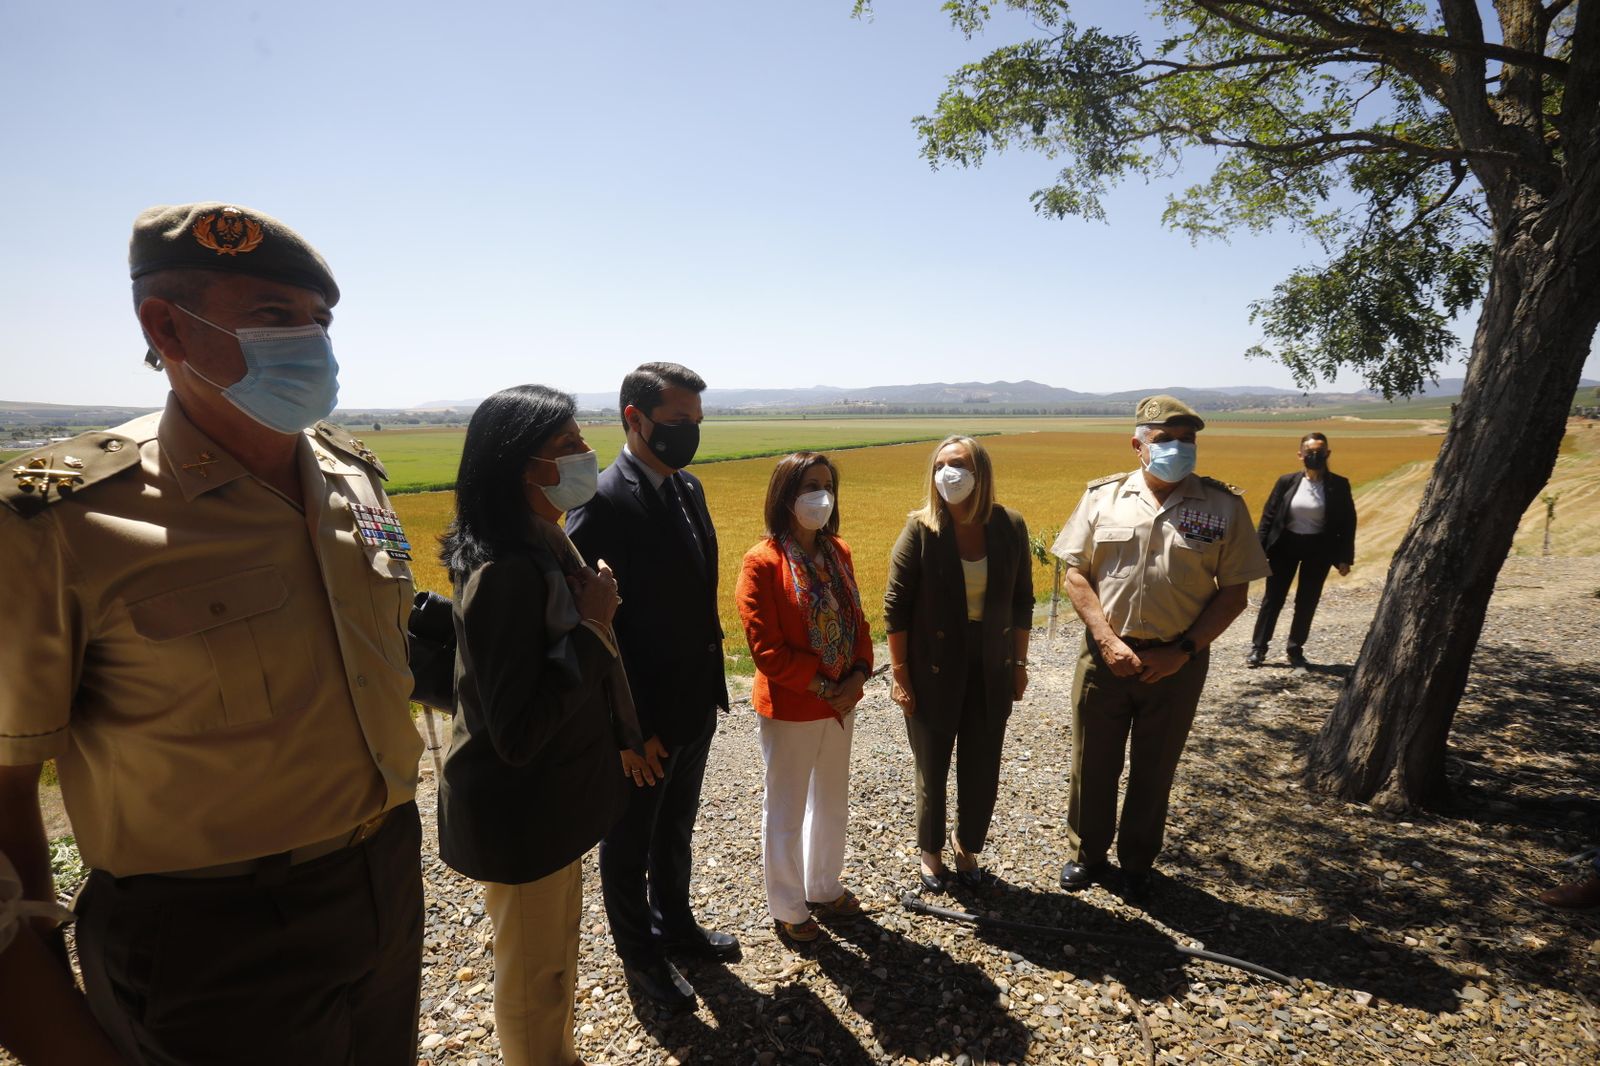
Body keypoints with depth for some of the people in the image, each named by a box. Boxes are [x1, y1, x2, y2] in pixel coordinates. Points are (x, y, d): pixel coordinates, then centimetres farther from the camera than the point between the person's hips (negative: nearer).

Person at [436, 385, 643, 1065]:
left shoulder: (549, 546, 0)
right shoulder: (505, 573, -30)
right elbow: (518, 734, -31)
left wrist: (619, 736, 18)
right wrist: (593, 624, -29)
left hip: (552, 798, 9)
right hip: (520, 812, -9)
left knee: (554, 957, 29)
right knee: (534, 974, 17)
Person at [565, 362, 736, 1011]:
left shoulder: (689, 489, 3)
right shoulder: (602, 504, -23)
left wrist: (711, 688, 10)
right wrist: (630, 730, -19)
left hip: (696, 708, 7)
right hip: (642, 722, -7)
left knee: (676, 831, 27)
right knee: (630, 846, 18)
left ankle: (675, 924, 50)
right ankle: (640, 959, 40)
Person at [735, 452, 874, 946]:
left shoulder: (838, 552, 2)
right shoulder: (763, 562, -18)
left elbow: (857, 621, 7)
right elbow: (766, 648, -19)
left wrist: (858, 675, -9)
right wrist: (823, 687, -17)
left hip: (841, 702, 7)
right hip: (790, 709, -6)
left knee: (832, 802, 22)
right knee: (786, 811, 11)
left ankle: (824, 888, 44)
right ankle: (788, 909, 32)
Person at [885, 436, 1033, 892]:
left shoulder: (1009, 526, -5)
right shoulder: (921, 528, -13)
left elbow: (1021, 600, 5)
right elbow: (896, 605, -10)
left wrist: (1019, 663, 7)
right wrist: (899, 674, -10)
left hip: (990, 669, 3)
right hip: (933, 670, -2)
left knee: (983, 771, 14)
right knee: (933, 769, 14)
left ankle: (966, 845, 41)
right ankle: (930, 851, 39)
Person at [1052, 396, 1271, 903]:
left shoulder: (1223, 506, -4)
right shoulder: (1103, 496, -3)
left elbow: (1234, 592, -2)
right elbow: (1076, 574, -2)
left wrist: (1183, 651, -11)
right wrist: (1108, 641, -12)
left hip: (1177, 663, 0)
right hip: (1106, 655, 1)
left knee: (1154, 771, 16)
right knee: (1093, 764, 14)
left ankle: (1137, 863, 39)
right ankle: (1087, 854, 37)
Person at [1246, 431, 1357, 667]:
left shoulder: (1339, 485, -4)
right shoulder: (1287, 481, -4)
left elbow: (1348, 522, 0)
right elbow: (1268, 516, -1)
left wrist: (1345, 557, -4)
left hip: (1319, 550, 0)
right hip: (1285, 545, 0)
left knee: (1307, 602, 9)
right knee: (1273, 598, 4)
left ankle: (1296, 649, 23)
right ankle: (1258, 648, 12)